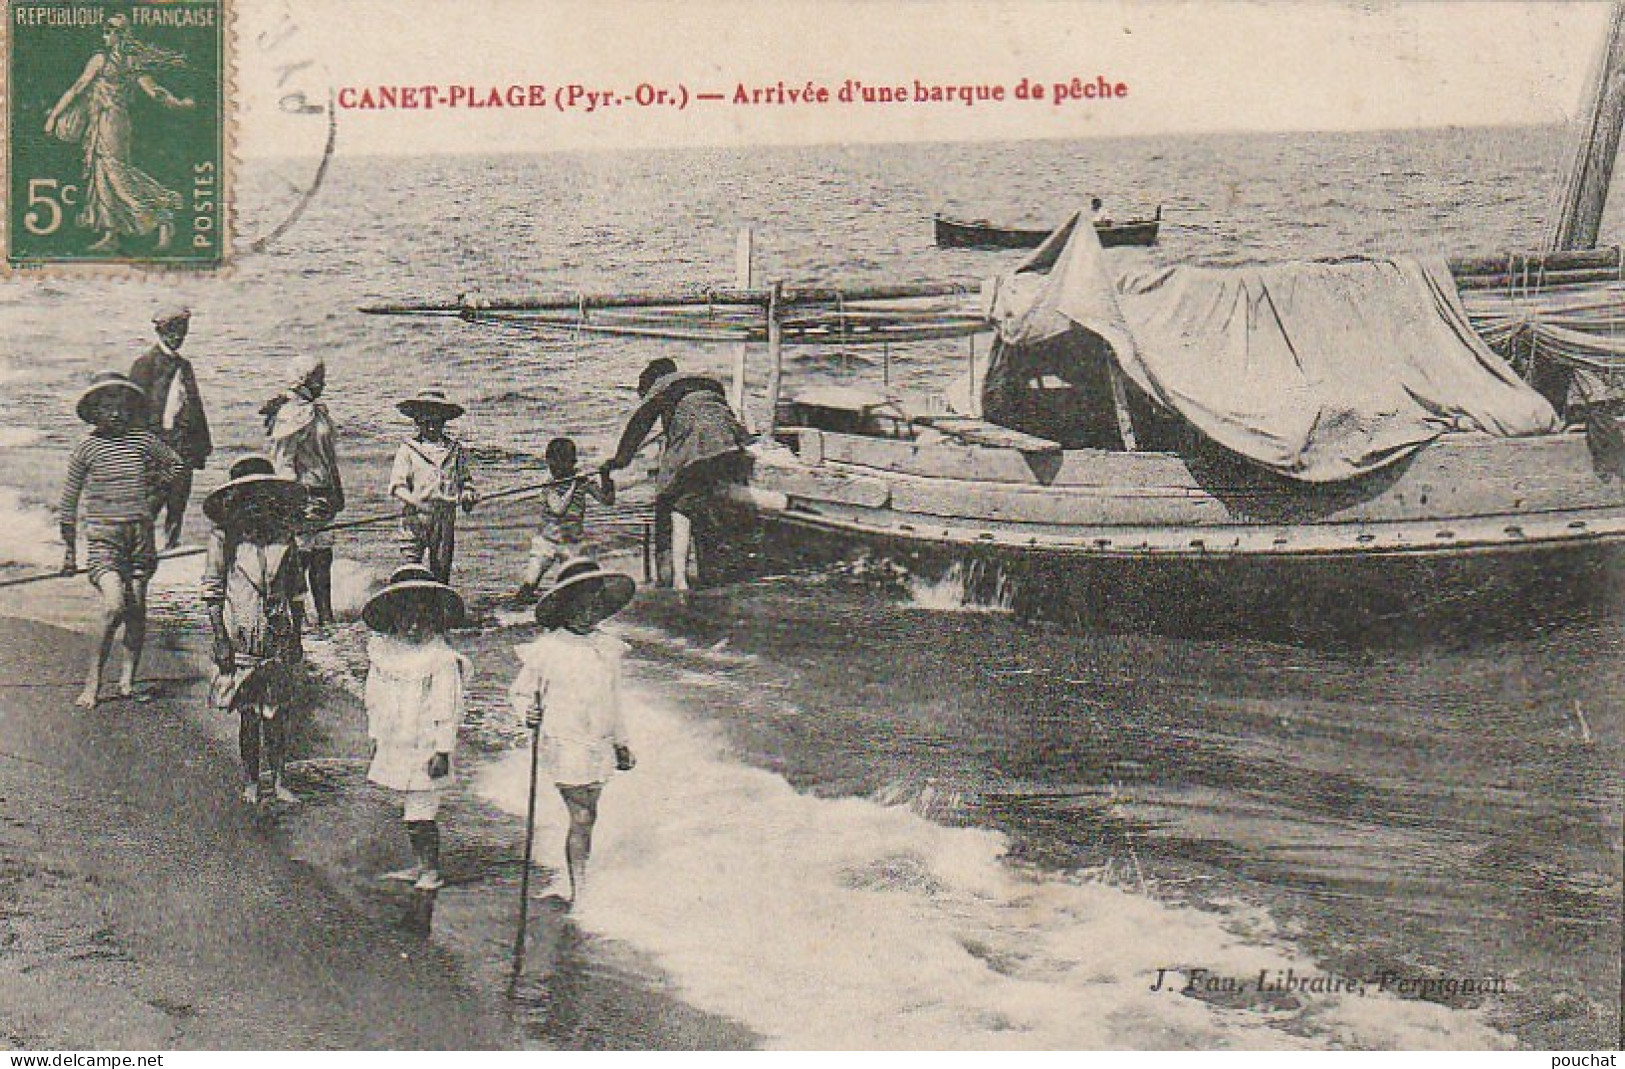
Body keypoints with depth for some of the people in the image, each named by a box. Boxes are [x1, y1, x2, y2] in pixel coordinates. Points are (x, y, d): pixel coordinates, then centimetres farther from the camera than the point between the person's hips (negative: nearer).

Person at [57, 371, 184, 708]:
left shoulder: (143, 440, 4)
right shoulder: (87, 448, -1)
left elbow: (175, 464, 25)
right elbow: (68, 503, 6)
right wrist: (69, 551, 8)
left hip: (140, 532, 3)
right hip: (102, 536, -3)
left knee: (137, 609, 4)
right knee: (114, 606, -17)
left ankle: (129, 677, 19)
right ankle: (93, 682, -6)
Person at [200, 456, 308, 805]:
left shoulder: (283, 534, 4)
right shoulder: (224, 534, -6)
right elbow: (212, 590, -4)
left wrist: (296, 638, 13)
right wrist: (220, 639, -9)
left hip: (279, 635, 3)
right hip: (240, 635, -3)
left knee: (278, 710, 6)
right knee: (247, 712, 5)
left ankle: (278, 779, 18)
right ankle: (250, 782, 18)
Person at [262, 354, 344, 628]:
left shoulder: (317, 410, 17)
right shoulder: (291, 414, -13)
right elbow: (282, 462, -16)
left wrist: (337, 493, 23)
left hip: (322, 498, 9)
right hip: (304, 495, -9)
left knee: (322, 557, 12)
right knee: (299, 559, -5)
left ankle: (326, 619, 18)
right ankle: (294, 619, 0)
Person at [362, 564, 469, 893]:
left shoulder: (443, 659, -12)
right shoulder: (383, 652, 7)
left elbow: (448, 709, -11)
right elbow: (375, 701, 16)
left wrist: (442, 751, -13)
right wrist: (376, 738, 16)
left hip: (426, 750, -6)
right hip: (394, 748, 6)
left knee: (421, 813, -4)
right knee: (410, 812, 14)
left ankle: (431, 870, 8)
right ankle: (418, 866, 25)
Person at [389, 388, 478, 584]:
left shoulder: (455, 449, 11)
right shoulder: (407, 449, 1)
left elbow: (464, 478, 21)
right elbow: (397, 485, -6)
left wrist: (468, 495, -1)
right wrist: (415, 502, -23)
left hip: (446, 518, 3)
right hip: (415, 517, -3)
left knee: (441, 567, 8)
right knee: (411, 566, -7)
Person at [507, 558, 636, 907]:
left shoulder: (609, 648, 7)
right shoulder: (547, 650, -8)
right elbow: (518, 692, 3)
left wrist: (621, 742, 24)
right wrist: (528, 712, -18)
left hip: (599, 746, 5)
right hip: (565, 744, -5)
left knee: (586, 817, 10)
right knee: (582, 818, -7)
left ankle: (580, 887, 21)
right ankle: (579, 892, 1)